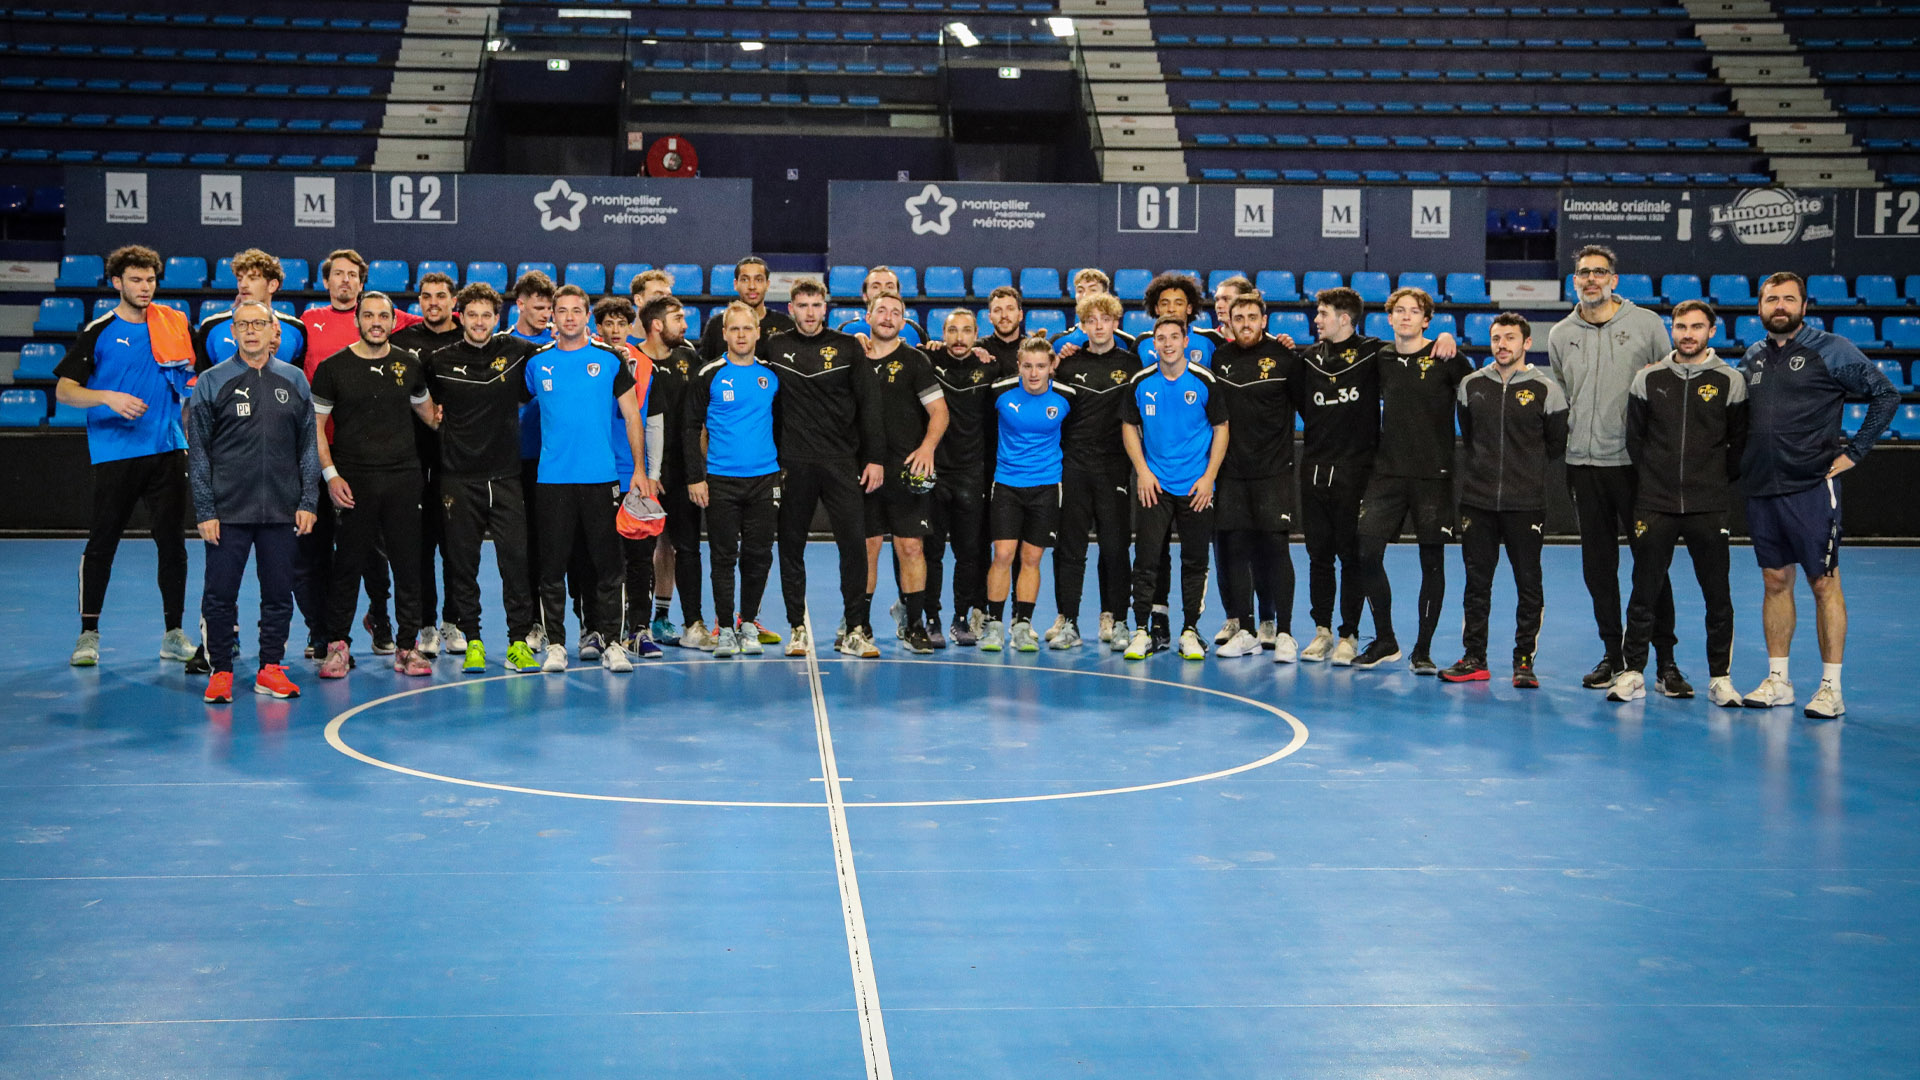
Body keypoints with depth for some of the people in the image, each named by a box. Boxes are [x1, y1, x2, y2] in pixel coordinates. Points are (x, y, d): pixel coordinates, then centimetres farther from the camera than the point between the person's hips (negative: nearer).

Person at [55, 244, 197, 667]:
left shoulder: (175, 326, 10)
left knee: (172, 541, 4)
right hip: (114, 455, -3)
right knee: (101, 543, 0)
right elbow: (64, 389, -4)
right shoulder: (98, 332, -1)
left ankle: (173, 633, 13)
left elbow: (190, 383, 21)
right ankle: (88, 633, 10)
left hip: (168, 453, 3)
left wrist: (191, 433, 14)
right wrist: (108, 397, -20)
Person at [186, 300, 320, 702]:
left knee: (278, 594, 6)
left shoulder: (295, 381, 8)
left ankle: (271, 669, 16)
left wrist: (308, 502, 3)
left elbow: (308, 446, 10)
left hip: (282, 511, 2)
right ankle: (220, 670, 11)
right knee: (219, 594, 0)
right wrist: (205, 511, -4)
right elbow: (198, 451, 2)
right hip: (228, 511, -2)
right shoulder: (211, 382, 2)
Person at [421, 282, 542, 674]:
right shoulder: (439, 361, 4)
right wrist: (436, 415, 11)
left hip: (506, 476, 0)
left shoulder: (517, 352, 3)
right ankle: (472, 642, 12)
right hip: (458, 477, 0)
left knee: (516, 558, -3)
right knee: (462, 563, 3)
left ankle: (519, 642, 4)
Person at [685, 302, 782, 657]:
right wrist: (694, 477, -5)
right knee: (724, 556, 1)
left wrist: (785, 468, 12)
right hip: (720, 480, -2)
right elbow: (691, 428, 1)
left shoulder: (772, 374, 7)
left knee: (758, 556, 4)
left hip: (764, 480, 2)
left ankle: (749, 624, 18)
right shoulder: (709, 376, 0)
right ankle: (725, 629, 8)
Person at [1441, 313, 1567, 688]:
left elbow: (1558, 445, 7)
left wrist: (1525, 467, 12)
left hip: (1526, 503, -2)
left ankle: (1524, 661, 9)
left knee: (1528, 584, 0)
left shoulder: (1546, 390, -3)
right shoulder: (1471, 385, 6)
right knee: (1476, 582, 7)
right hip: (1477, 499, 3)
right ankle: (1474, 659, 15)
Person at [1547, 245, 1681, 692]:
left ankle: (1665, 658, 4)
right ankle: (1612, 653, 18)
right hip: (1583, 463, 3)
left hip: (1635, 461, -3)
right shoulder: (1560, 334, 11)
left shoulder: (1646, 323, 2)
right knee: (1598, 563, 8)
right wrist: (1559, 439, 12)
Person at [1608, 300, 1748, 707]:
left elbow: (1740, 444, 7)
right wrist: (1654, 478, 10)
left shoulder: (1729, 381, 1)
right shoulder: (1647, 379, 4)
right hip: (1654, 505, 1)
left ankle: (1720, 678, 12)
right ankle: (1632, 673, 13)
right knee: (1644, 593, 3)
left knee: (1717, 596, 2)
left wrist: (1718, 482, 4)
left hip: (1709, 508, -1)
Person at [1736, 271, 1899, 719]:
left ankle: (1831, 687, 2)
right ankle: (1777, 680, 18)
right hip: (1761, 489, 5)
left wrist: (1854, 452, -4)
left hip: (1812, 487, -5)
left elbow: (1886, 395, -1)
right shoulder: (1753, 357, 12)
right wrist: (1743, 459, 10)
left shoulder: (1831, 350, -3)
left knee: (1824, 584, -2)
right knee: (1775, 581, 10)